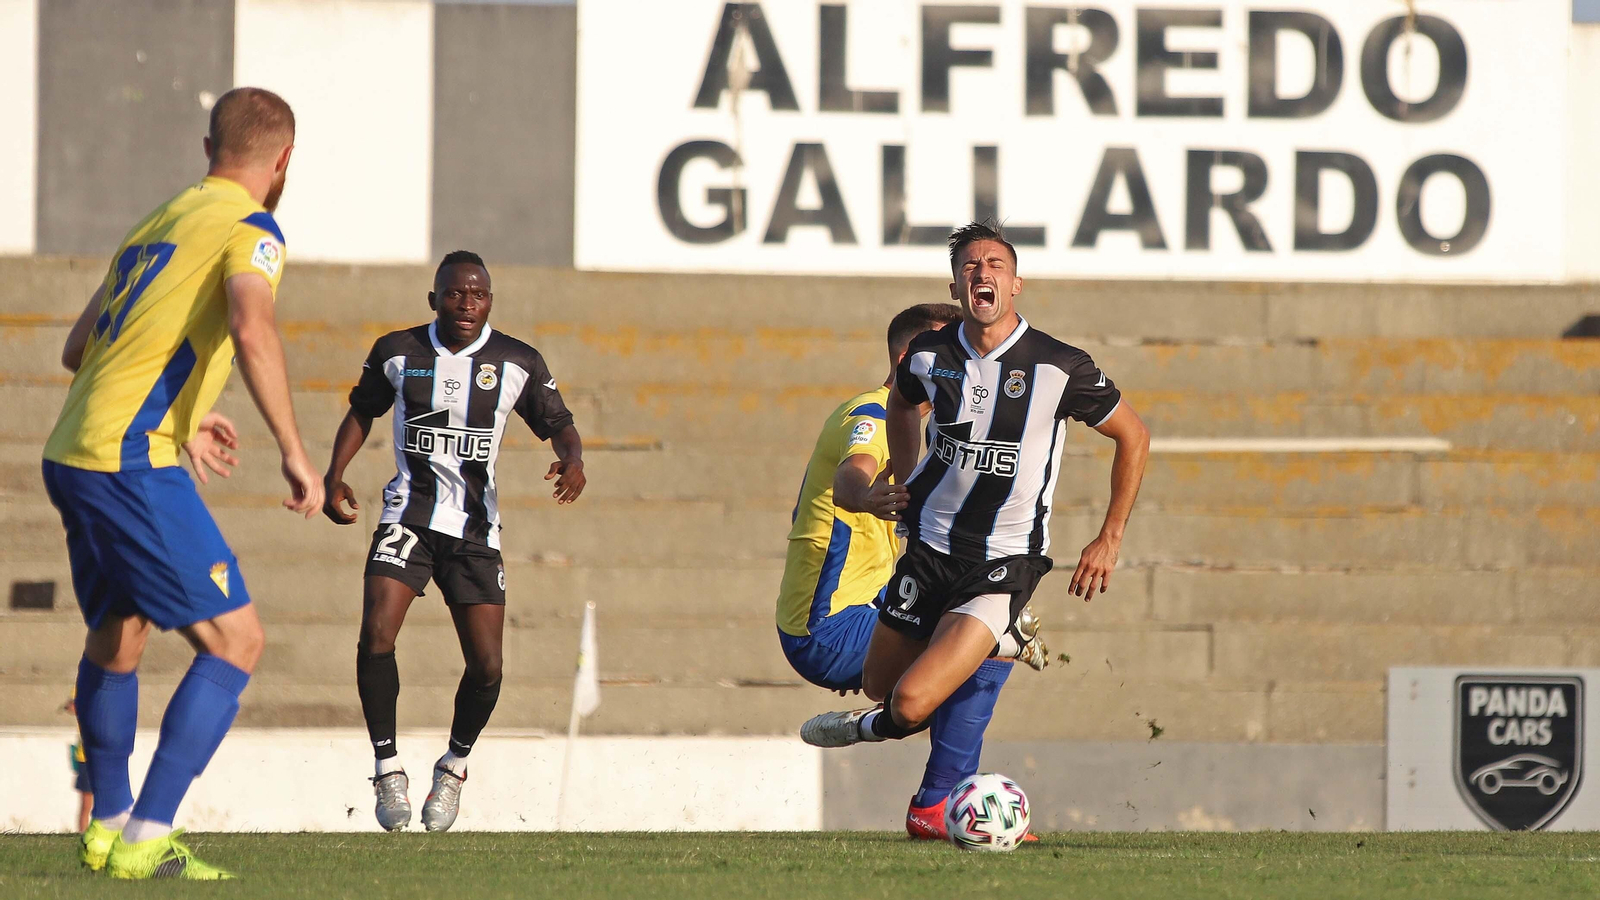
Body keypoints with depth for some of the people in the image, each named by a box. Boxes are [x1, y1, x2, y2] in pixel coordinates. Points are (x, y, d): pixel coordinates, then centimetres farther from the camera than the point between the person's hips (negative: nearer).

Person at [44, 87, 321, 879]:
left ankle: (107, 827, 36)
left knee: (116, 636, 26)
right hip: (132, 465, -9)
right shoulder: (249, 228, -4)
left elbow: (78, 350, 27)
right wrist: (293, 451, -20)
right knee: (235, 643, -5)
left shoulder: (157, 223, 21)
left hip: (72, 457, 9)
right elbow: (252, 331, -24)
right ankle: (145, 841, -12)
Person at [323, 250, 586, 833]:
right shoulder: (396, 353, 1)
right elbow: (362, 411, 16)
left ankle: (455, 765, 22)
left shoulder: (518, 363, -1)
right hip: (408, 516, 0)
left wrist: (572, 460, -18)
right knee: (376, 637, -21)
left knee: (486, 665, -7)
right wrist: (334, 476, 4)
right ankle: (388, 766, -3)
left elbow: (558, 424, 5)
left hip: (475, 528, 0)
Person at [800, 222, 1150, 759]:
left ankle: (873, 730, 20)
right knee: (878, 686, 17)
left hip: (1004, 564, -5)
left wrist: (1110, 541, -2)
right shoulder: (929, 355, -4)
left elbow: (1133, 437, -1)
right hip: (928, 548, 5)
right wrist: (901, 484, 13)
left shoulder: (1059, 367, -16)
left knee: (911, 703, -18)